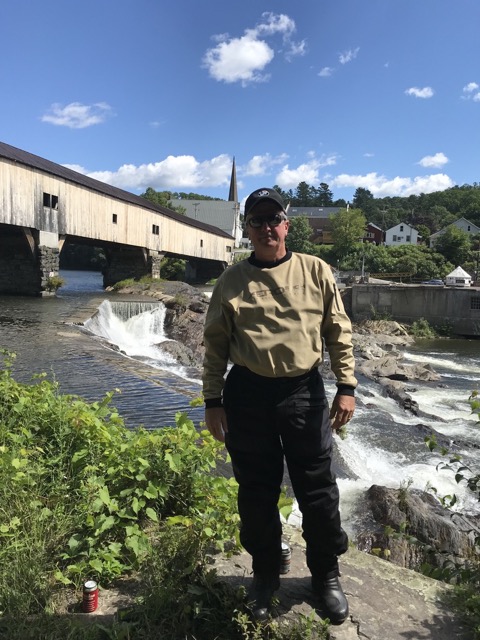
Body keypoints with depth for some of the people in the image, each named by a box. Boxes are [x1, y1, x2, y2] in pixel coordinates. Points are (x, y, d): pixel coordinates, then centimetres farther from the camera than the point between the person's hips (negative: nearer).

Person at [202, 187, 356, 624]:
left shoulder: (315, 271, 3)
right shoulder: (232, 281, 4)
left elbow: (339, 332, 4)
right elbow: (215, 344, 5)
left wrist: (346, 386, -3)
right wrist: (213, 401, 1)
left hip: (304, 392, 0)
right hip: (248, 395, 1)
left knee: (318, 490, 9)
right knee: (256, 493, 12)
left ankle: (326, 576, 34)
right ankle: (265, 576, 36)